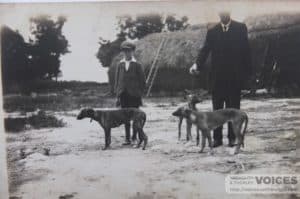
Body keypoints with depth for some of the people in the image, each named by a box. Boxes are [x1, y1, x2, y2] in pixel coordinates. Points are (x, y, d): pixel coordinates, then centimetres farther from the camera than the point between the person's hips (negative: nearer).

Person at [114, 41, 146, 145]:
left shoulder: (137, 65, 1)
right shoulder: (120, 65, 10)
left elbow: (142, 81, 2)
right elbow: (117, 80, 11)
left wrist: (140, 94, -3)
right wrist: (117, 95, 6)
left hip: (134, 95, -3)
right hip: (123, 95, 3)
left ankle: (135, 136, 12)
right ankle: (127, 138, 10)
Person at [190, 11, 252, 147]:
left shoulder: (240, 28, 3)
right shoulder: (212, 31, 7)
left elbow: (246, 50, 0)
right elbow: (205, 49, -3)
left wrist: (247, 72, -7)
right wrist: (197, 64, -20)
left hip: (235, 76, -1)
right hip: (217, 76, 2)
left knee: (233, 108, 4)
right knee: (217, 108, 5)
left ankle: (232, 137, 12)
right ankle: (217, 138, 12)